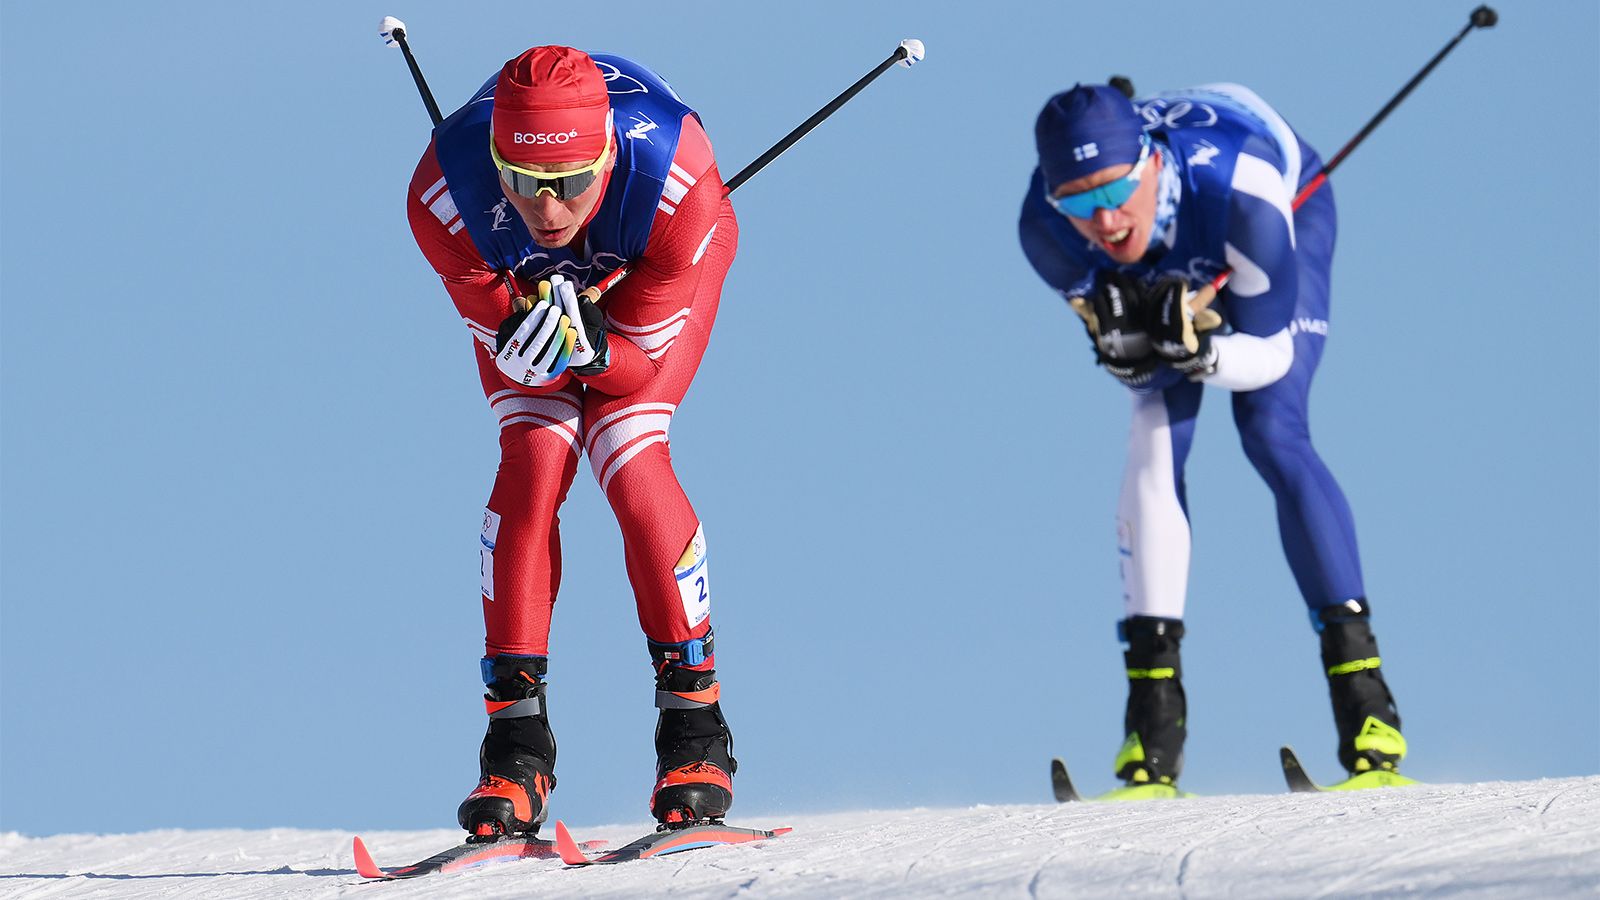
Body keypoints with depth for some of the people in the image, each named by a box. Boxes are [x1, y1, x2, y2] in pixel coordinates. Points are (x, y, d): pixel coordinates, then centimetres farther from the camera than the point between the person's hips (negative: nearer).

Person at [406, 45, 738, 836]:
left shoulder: (677, 185, -42)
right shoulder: (443, 199, -38)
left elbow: (640, 359, -28)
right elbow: (508, 344, -24)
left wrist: (587, 346, -48)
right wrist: (530, 340, -46)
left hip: (649, 277, -1)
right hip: (518, 277, 1)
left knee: (632, 464, -20)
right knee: (532, 459, -18)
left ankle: (693, 723, -8)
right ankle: (517, 742, -12)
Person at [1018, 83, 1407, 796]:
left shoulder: (1242, 191, -45)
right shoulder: (1045, 229, -34)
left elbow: (1270, 355, -31)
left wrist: (1201, 348, -52)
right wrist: (1121, 339, -42)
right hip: (1167, 270, 3)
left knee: (1271, 432, -20)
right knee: (1154, 445, -15)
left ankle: (1368, 713, -20)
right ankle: (1153, 718, -14)